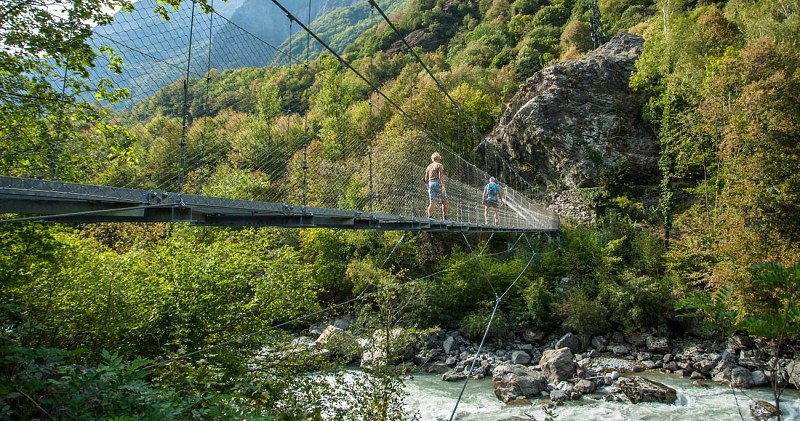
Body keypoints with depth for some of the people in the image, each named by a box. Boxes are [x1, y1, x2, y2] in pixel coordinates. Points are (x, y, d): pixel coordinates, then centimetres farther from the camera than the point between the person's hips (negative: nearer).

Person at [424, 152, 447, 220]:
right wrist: (443, 185, -21)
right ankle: (445, 218, 0)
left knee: (431, 202, 2)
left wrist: (428, 187, 29)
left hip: (431, 183, 5)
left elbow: (426, 179, 18)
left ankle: (429, 218, -7)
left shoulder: (429, 166, 18)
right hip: (438, 183, -5)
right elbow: (441, 176, -13)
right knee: (444, 201, 4)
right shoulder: (439, 165, 2)